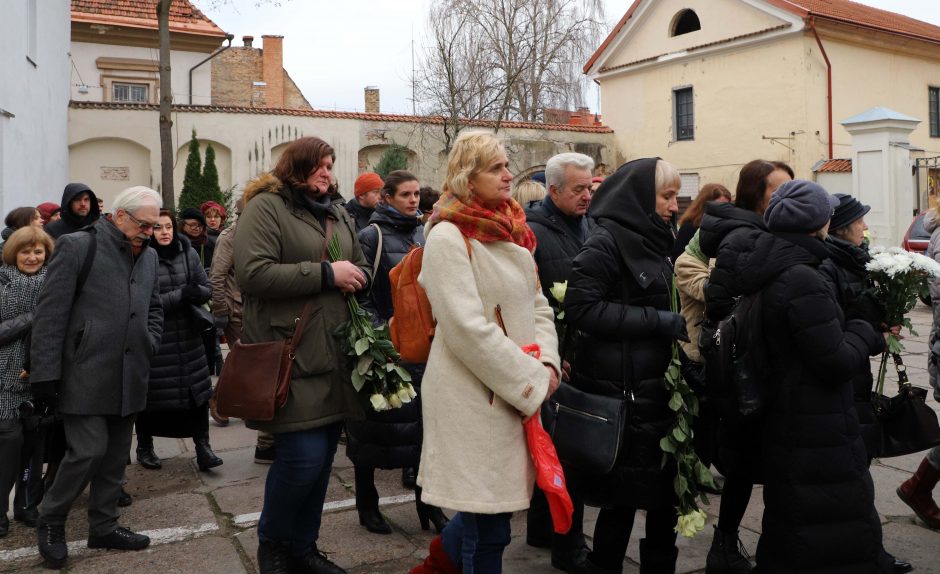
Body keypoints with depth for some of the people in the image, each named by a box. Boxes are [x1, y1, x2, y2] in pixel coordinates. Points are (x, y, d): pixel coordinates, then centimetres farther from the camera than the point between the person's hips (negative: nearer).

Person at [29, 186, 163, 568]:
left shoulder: (148, 256, 12)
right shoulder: (77, 247, -7)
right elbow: (50, 314, -10)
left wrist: (149, 347, 7)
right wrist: (45, 373, -13)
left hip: (128, 377, 6)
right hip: (86, 376, -6)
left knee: (115, 456, 12)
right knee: (89, 451, -7)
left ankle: (104, 527, 25)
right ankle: (50, 522, 17)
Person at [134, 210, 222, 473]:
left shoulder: (188, 253, 4)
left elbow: (206, 288, 6)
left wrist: (197, 292, -16)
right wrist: (180, 295, -23)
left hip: (188, 336, 4)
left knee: (198, 388, 2)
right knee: (151, 393, 6)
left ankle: (202, 446, 11)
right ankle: (144, 447, 27)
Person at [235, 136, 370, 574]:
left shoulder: (339, 215, 19)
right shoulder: (265, 207, -5)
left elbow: (361, 270, 26)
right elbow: (252, 273, -18)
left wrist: (357, 277, 1)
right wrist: (325, 274, -17)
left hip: (335, 355, 7)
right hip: (290, 356, -7)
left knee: (322, 458, 11)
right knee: (303, 456, -10)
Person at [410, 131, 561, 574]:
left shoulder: (511, 232, 11)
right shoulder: (448, 236, -14)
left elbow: (538, 306, 14)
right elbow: (468, 329, -21)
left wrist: (547, 363, -3)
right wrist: (532, 379, -16)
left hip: (517, 389, 8)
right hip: (474, 393, -8)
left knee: (501, 497, 17)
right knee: (488, 512, 4)